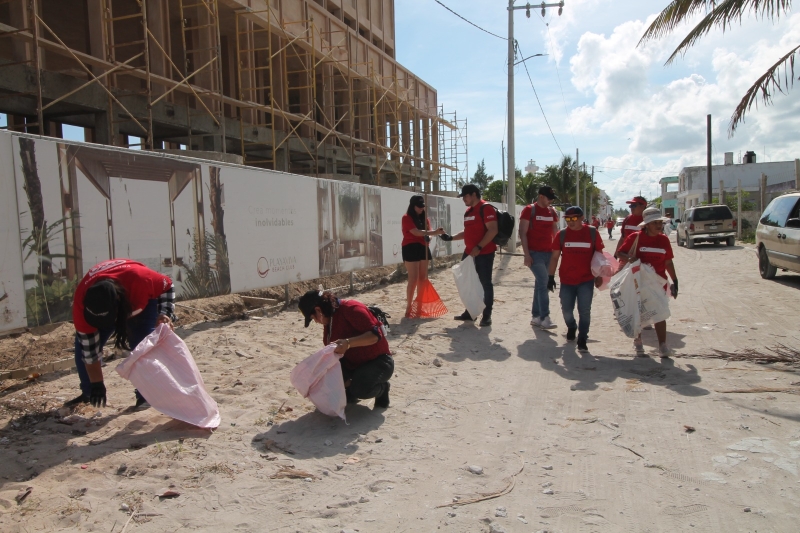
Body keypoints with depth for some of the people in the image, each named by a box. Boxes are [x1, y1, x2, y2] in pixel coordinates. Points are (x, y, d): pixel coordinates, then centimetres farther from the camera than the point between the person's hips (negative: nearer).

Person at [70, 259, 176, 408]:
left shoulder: (140, 279, -45)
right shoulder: (81, 302, -35)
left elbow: (167, 286, -22)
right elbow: (89, 347, -26)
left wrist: (165, 313, -40)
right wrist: (96, 384, -22)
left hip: (142, 301, -2)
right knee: (83, 345, -7)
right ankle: (88, 394, 12)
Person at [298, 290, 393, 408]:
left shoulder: (351, 309, -21)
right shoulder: (328, 321, 5)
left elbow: (375, 334, -30)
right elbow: (332, 351, 8)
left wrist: (348, 343, -44)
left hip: (379, 362, -8)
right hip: (353, 363, 8)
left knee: (359, 389, -34)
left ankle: (382, 387, 1)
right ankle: (350, 390, 9)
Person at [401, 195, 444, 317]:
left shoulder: (424, 218, 14)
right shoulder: (407, 218, -9)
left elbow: (428, 231, 7)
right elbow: (416, 232, -20)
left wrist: (435, 233, -17)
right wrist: (435, 232, -25)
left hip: (423, 248, 7)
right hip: (411, 249, -7)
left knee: (423, 278, 8)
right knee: (413, 279, -10)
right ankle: (409, 308, -3)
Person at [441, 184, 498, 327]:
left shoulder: (486, 209, -11)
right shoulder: (468, 212, 16)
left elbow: (492, 230, -20)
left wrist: (479, 247, -24)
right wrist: (451, 238, 16)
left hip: (484, 253, -9)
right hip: (469, 253, 9)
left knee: (485, 284, -1)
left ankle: (487, 315, 5)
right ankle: (470, 312, 22)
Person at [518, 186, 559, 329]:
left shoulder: (552, 212, 12)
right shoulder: (529, 210, -6)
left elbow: (555, 233, 18)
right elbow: (523, 233, -9)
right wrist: (526, 254, -15)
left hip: (548, 253, 6)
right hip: (534, 253, -6)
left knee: (540, 283, 10)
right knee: (543, 281, -14)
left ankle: (536, 316, 17)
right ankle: (545, 318, -10)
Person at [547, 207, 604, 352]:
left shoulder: (592, 232, -4)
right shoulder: (562, 234, -2)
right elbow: (555, 256, 2)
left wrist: (599, 275, 3)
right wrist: (551, 276, -1)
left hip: (586, 280, -2)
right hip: (566, 280, 2)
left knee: (584, 311, -2)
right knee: (566, 310, 11)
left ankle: (582, 340, 10)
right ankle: (571, 327, 41)